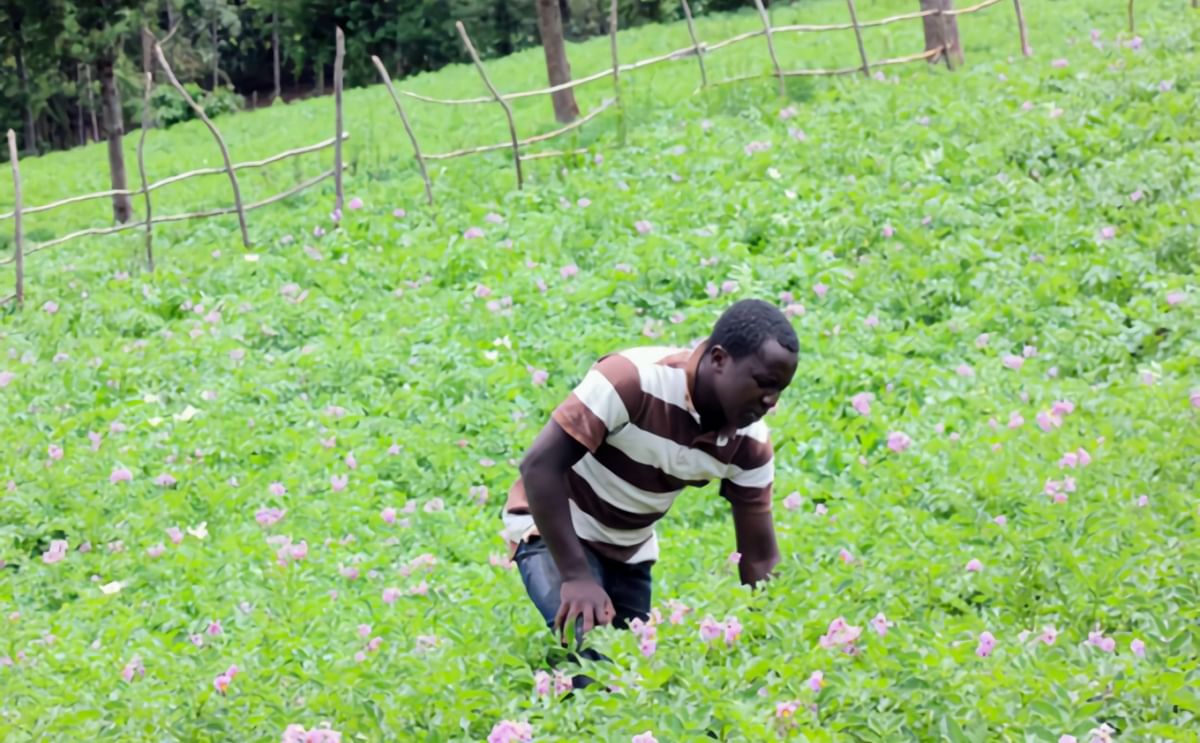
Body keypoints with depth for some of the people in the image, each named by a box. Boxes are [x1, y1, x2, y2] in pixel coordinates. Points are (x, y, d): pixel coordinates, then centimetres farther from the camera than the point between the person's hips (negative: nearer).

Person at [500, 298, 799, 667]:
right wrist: (576, 576, -33)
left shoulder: (750, 445, -14)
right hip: (555, 528, -6)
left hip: (630, 548, 7)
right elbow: (539, 465, -31)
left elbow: (760, 558, -6)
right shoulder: (634, 379, -32)